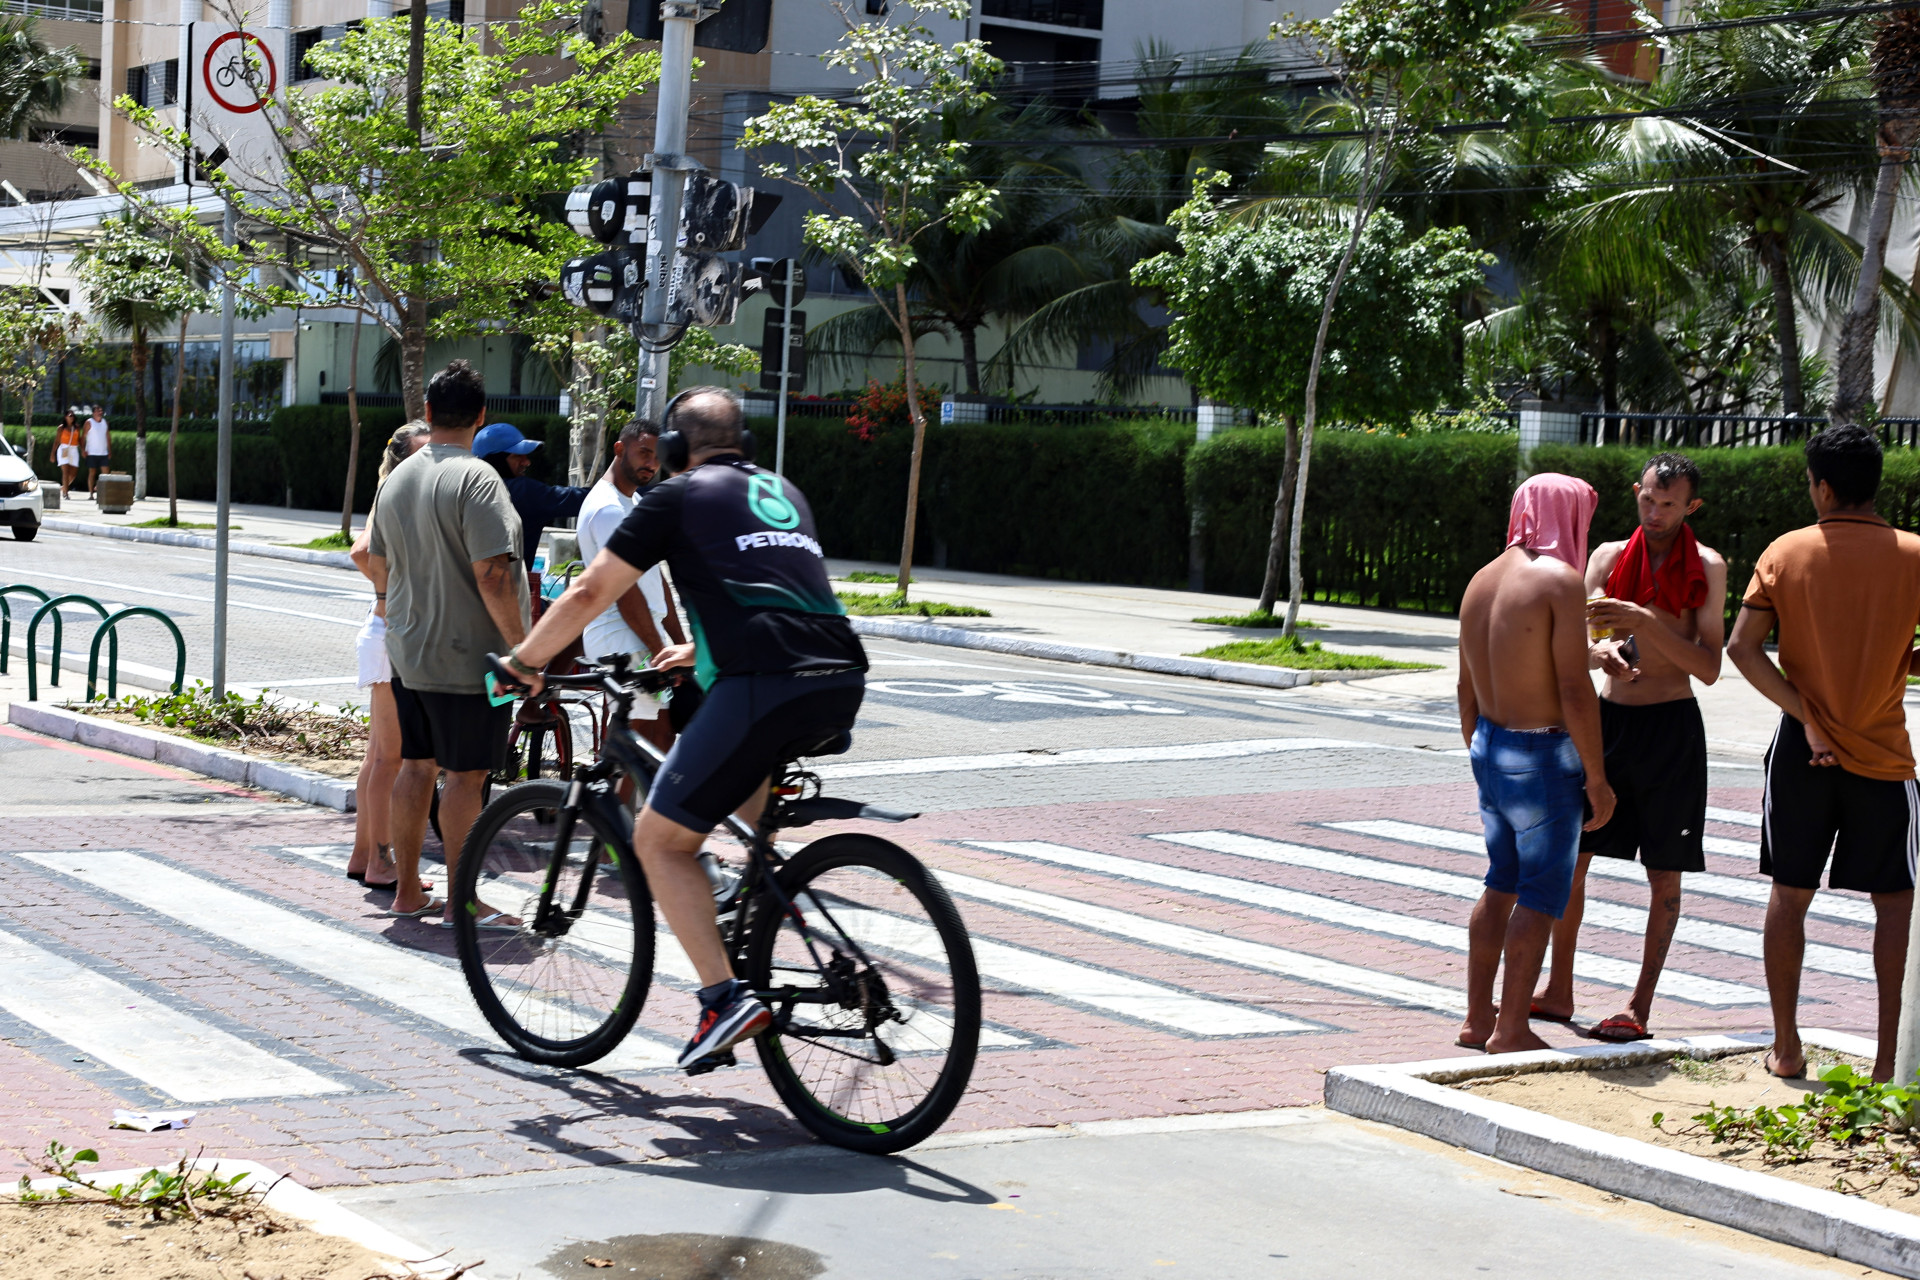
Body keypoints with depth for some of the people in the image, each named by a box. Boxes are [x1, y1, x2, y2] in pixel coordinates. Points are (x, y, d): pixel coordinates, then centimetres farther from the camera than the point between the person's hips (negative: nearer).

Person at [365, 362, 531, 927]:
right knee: (465, 774, -2)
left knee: (416, 766, 14)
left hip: (408, 652, 8)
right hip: (467, 657, -8)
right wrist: (521, 647, -18)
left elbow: (377, 563, 20)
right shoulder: (476, 479, -16)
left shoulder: (398, 477, 10)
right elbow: (491, 574, -22)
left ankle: (408, 891, 20)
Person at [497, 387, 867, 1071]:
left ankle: (725, 998, -9)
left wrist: (521, 662, 25)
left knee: (659, 838, 3)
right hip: (842, 682, 7)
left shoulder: (679, 496, 10)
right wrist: (698, 650, 56)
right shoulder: (785, 493, 28)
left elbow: (590, 594, 11)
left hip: (763, 685, -7)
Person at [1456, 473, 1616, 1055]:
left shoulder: (1483, 579, 9)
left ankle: (1477, 1018, 22)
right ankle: (1511, 1029, 2)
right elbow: (1574, 688, -19)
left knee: (1502, 885, 18)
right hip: (1544, 756, -8)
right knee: (1541, 894, 0)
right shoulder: (1560, 580, -15)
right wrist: (1598, 778, -14)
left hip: (1490, 748, 8)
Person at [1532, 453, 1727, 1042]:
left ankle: (1639, 1006, 4)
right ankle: (1558, 992, 17)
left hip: (1671, 727, -4)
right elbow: (1575, 644, -2)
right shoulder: (1609, 556, 6)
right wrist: (1603, 650, -25)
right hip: (1608, 715, 4)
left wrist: (1647, 623, -23)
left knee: (1664, 874, -1)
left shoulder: (1706, 568, -4)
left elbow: (1709, 667, -11)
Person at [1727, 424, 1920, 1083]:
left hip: (1802, 752, 1)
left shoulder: (1787, 552, -3)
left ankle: (1785, 1047, 14)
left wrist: (1807, 714, -7)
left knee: (1790, 895, 11)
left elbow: (1742, 646, -9)